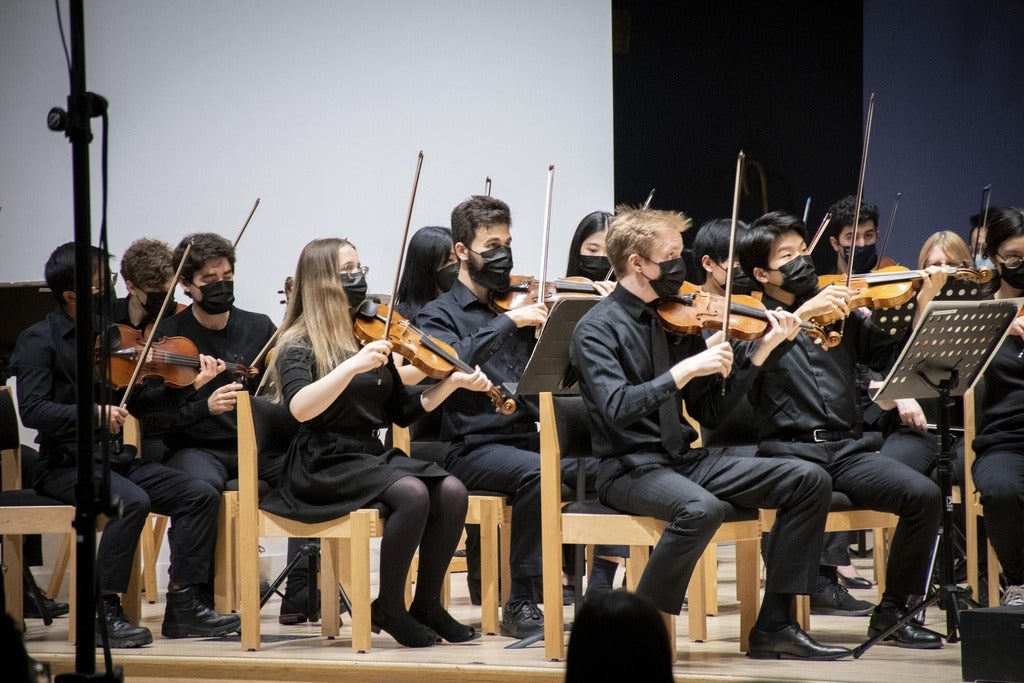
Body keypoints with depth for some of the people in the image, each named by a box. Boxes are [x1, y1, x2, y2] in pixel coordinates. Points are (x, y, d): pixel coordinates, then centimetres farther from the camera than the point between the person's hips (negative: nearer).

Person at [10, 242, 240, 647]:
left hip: (115, 460, 7)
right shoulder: (40, 341, -6)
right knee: (132, 500, -33)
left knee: (200, 496, -7)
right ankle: (104, 613, -24)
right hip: (65, 465, -7)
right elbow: (32, 410, -19)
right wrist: (95, 413, -29)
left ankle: (183, 605, -4)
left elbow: (137, 402, 13)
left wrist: (190, 386, 0)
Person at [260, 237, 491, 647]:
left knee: (451, 491, -20)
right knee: (411, 493, -31)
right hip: (324, 466, -6)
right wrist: (351, 366, -33)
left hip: (373, 458, 6)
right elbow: (301, 408, -25)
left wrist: (453, 382, 4)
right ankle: (389, 609, -14)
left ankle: (426, 604, -6)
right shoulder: (299, 347, -5)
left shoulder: (370, 337, 14)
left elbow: (403, 412, 17)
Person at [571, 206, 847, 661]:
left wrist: (760, 352, 2)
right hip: (629, 469, -7)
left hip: (683, 460, 7)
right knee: (702, 508, -38)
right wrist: (687, 369, -26)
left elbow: (711, 412, 11)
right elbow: (617, 409, -24)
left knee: (809, 480, -5)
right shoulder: (597, 329, -8)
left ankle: (774, 626, -4)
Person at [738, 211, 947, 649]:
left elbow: (897, 361, 14)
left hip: (848, 449, 4)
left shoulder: (841, 314, 18)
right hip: (787, 451, -4)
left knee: (924, 495, -20)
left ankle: (892, 612, -3)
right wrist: (800, 315, -23)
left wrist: (922, 308, 2)